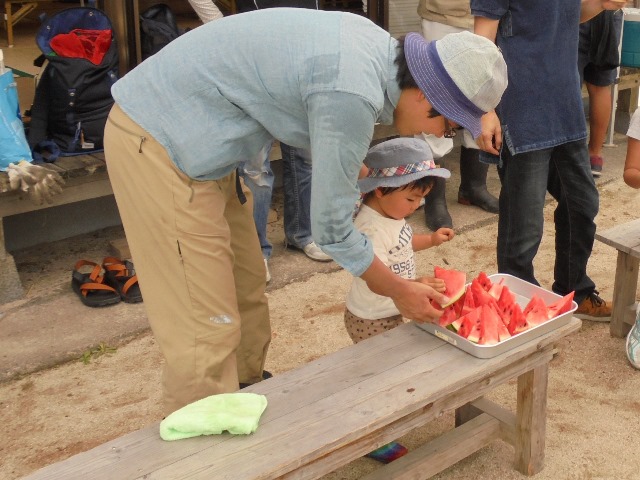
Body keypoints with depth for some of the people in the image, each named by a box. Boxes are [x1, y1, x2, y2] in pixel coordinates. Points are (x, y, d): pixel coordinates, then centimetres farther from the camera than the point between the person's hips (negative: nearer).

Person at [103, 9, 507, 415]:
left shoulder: (378, 45, 0)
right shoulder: (351, 96, -27)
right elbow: (331, 227, -18)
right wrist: (398, 290, -3)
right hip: (157, 142, -10)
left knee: (246, 290, 18)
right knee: (206, 329, -6)